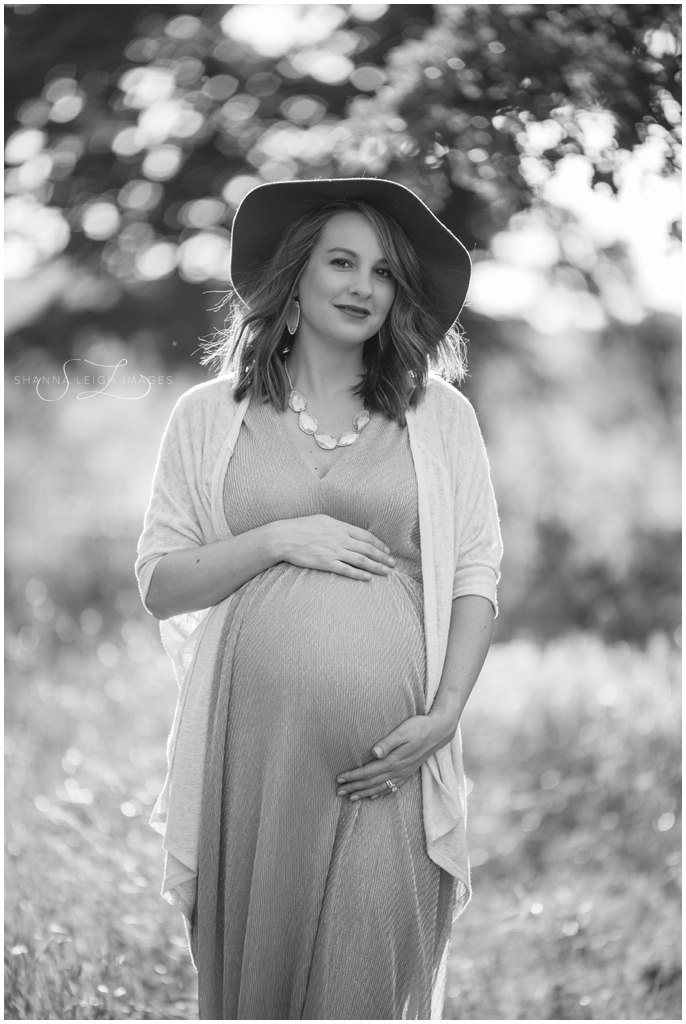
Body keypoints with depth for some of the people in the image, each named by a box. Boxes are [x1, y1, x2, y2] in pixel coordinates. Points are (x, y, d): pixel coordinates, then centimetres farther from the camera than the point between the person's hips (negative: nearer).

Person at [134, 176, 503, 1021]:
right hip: (251, 745, 0)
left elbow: (476, 576, 6)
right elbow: (158, 584, 6)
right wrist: (277, 540, -7)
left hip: (387, 758, 0)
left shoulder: (441, 415, 8)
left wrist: (445, 712, -5)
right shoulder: (209, 416, 7)